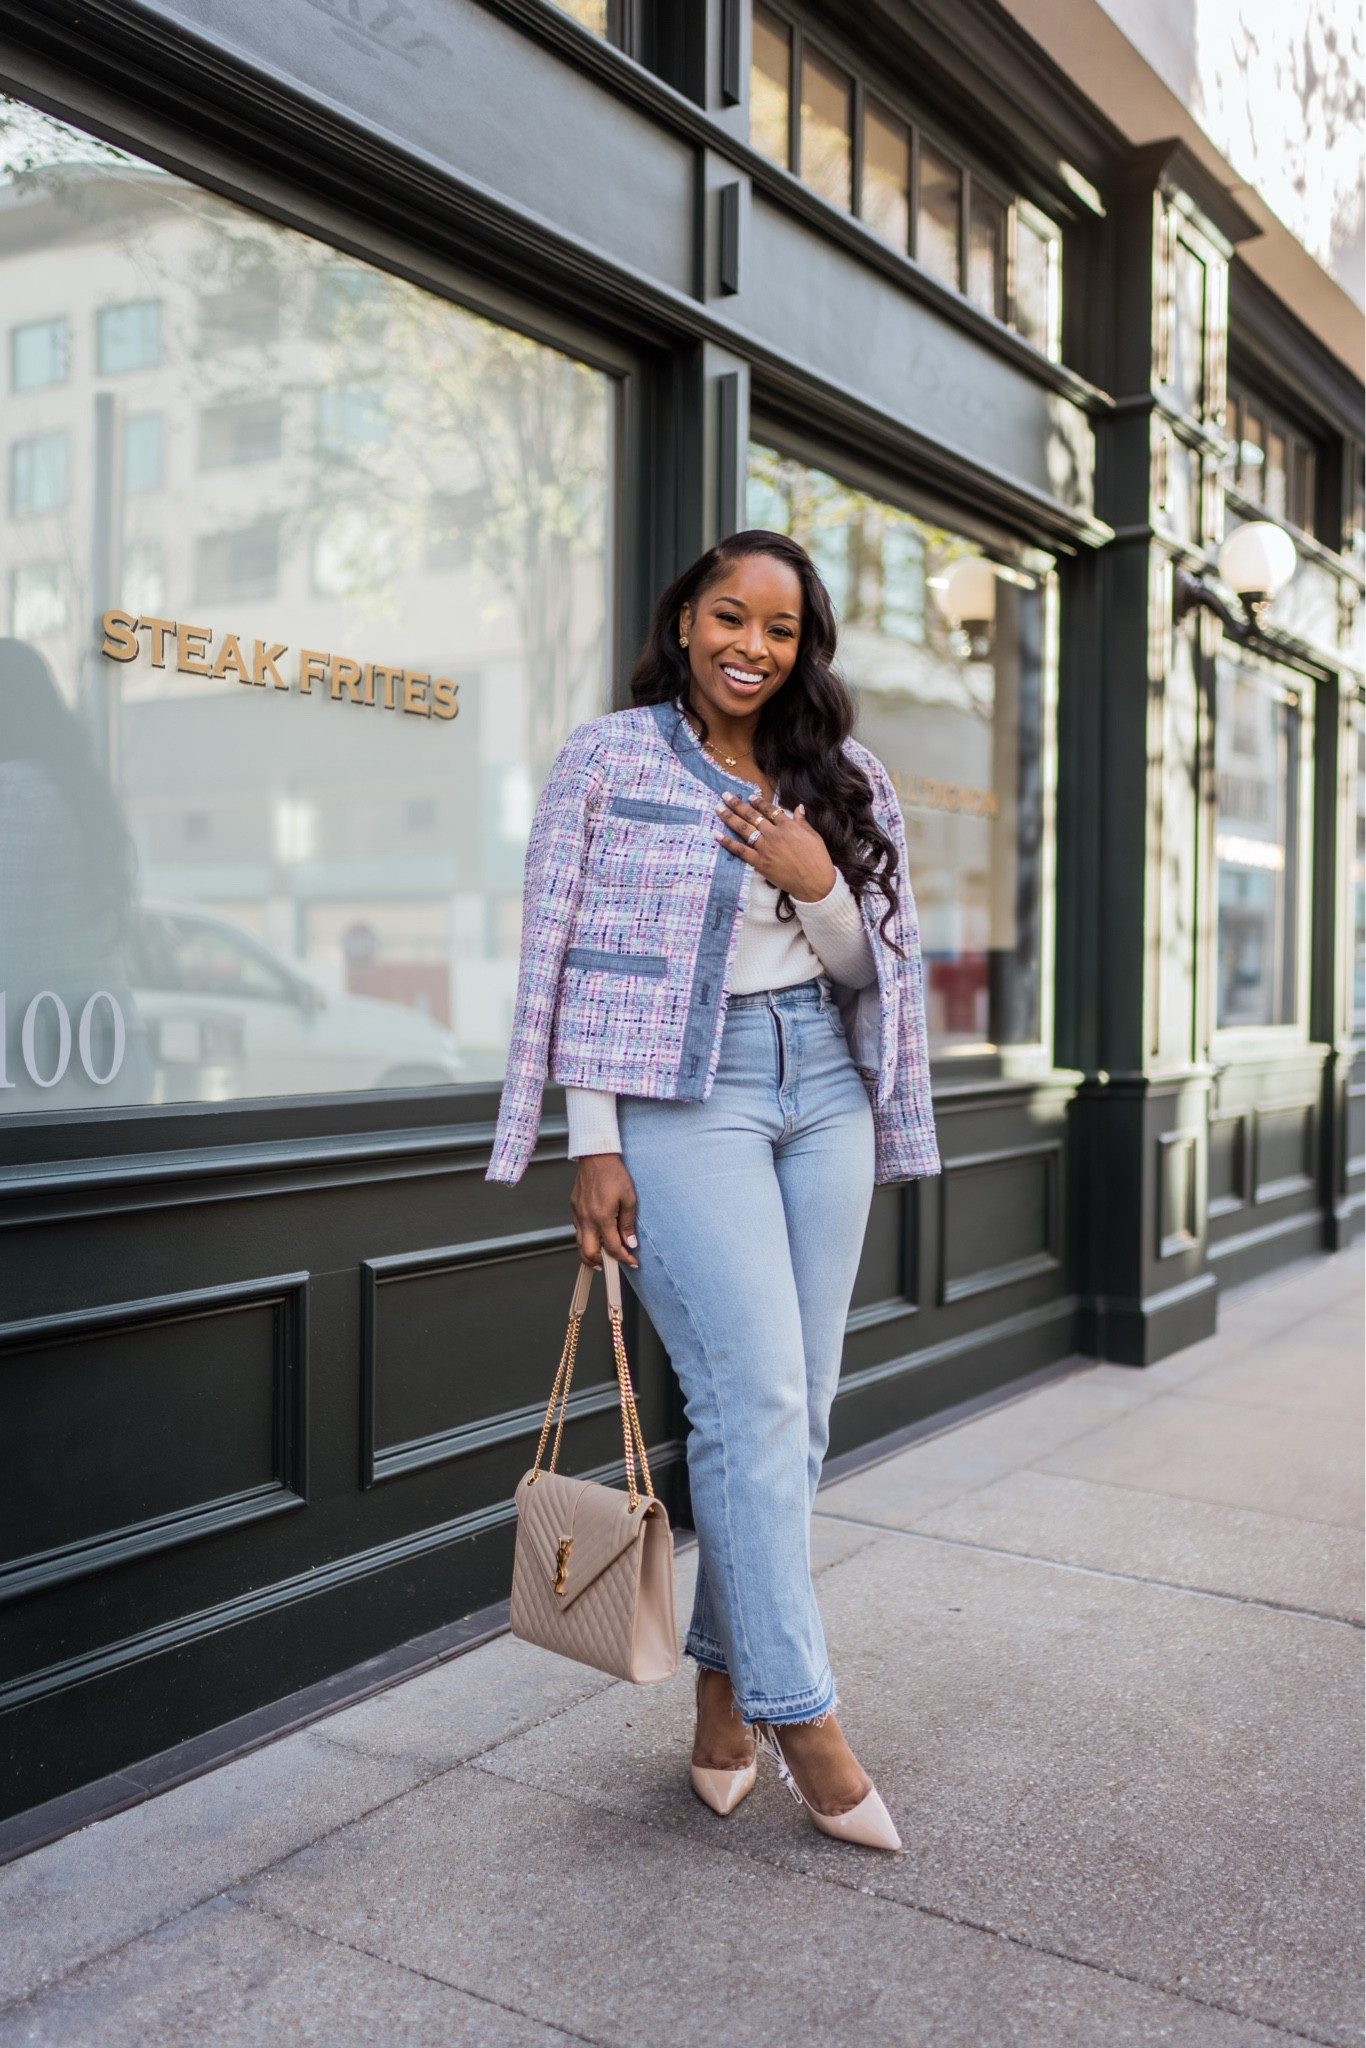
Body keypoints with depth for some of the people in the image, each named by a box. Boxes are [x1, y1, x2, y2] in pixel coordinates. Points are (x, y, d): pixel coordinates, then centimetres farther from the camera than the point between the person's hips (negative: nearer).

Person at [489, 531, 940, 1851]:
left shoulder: (841, 785, 13)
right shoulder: (608, 760, 1)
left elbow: (870, 968, 13)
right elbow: (571, 959, -3)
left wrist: (815, 884, -8)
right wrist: (593, 1143, -9)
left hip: (821, 1089, 5)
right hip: (681, 1096, -5)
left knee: (798, 1404, 6)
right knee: (755, 1393, -11)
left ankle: (725, 1677, 21)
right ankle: (800, 1715, 1)